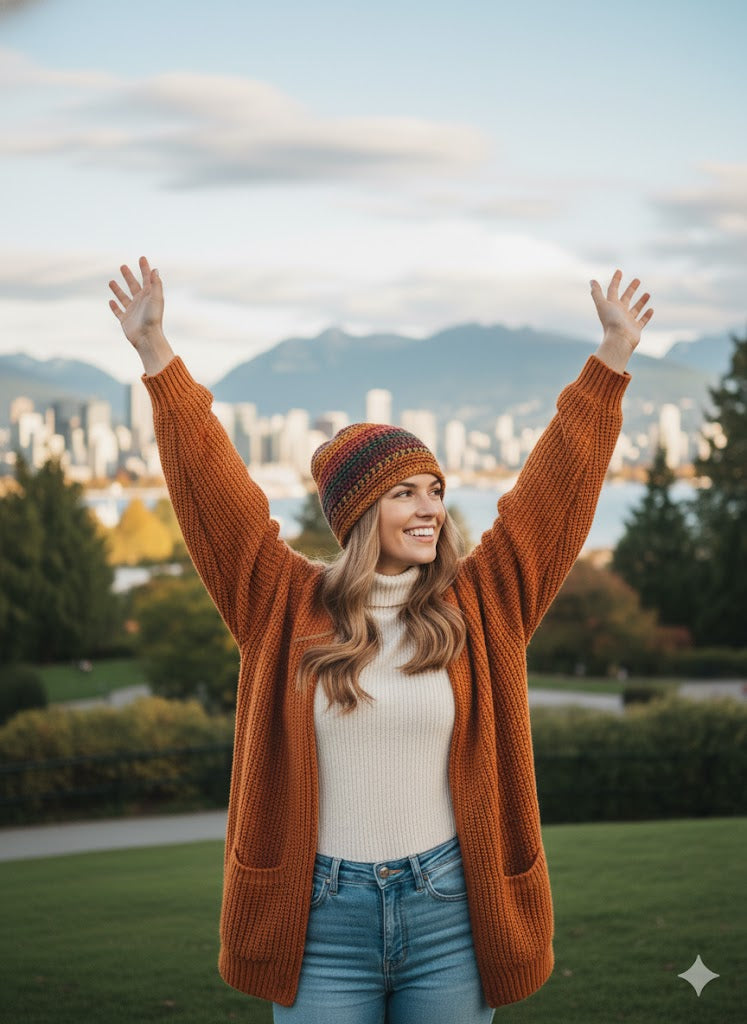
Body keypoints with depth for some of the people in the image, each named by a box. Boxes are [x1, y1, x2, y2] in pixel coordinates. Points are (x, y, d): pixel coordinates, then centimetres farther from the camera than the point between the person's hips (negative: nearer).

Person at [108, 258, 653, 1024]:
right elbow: (214, 487, -1)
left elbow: (551, 490, 4)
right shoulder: (288, 607, 0)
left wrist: (611, 359, 3)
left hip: (449, 912, 1)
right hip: (324, 914, -1)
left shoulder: (478, 606, 3)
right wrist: (157, 356, -5)